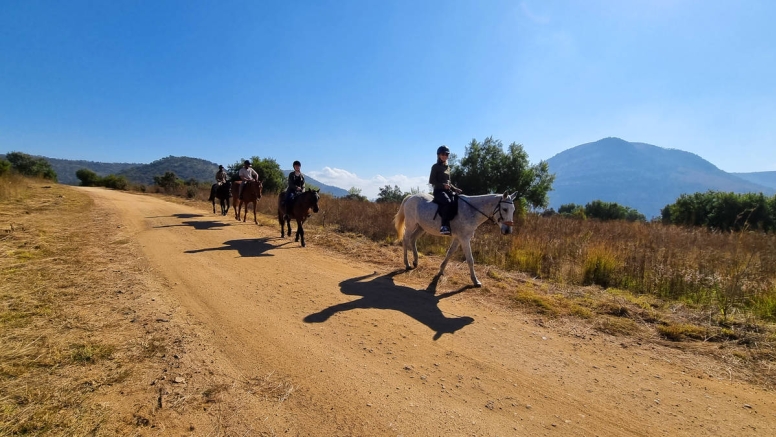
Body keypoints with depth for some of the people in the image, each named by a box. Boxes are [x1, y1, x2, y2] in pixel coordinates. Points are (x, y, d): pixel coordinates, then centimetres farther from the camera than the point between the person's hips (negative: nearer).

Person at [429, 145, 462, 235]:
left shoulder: (448, 167, 21)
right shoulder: (436, 167, 1)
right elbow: (431, 181, -6)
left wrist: (455, 189, 8)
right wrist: (443, 185, -19)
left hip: (448, 190, 7)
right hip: (439, 191, -7)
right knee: (447, 202, -36)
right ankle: (444, 226, -38)